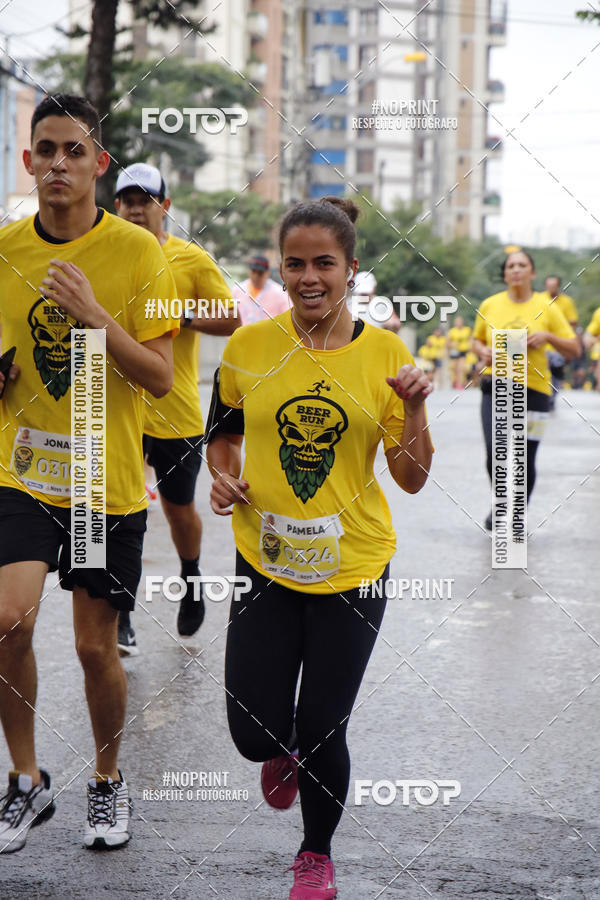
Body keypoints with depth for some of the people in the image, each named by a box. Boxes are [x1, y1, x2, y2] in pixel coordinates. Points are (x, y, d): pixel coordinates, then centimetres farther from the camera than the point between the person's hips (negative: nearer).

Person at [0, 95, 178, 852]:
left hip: (108, 482, -2)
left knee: (96, 645, 6)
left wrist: (94, 316, -23)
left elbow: (160, 376, -11)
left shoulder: (137, 251, -7)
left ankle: (108, 782, 31)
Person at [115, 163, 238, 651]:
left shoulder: (194, 259, -3)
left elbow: (231, 319, -6)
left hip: (177, 412, -1)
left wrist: (180, 315, -19)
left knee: (179, 508, 14)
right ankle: (122, 619, 0)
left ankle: (192, 581, 43)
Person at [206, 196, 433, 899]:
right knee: (256, 735, 0)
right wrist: (224, 476, -7)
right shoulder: (249, 347, -3)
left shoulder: (385, 353, -5)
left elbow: (411, 479, -3)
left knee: (321, 734, 3)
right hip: (266, 559, 1)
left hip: (353, 568, -1)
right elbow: (222, 434, 14)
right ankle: (285, 752, 40)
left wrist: (414, 408, -19)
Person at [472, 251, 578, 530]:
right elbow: (477, 340, 20)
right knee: (496, 452, -16)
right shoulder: (490, 306, 5)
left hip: (534, 388, 0)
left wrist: (548, 336, -14)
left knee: (525, 459, 2)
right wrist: (483, 352, -2)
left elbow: (573, 349, 4)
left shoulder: (546, 307, 1)